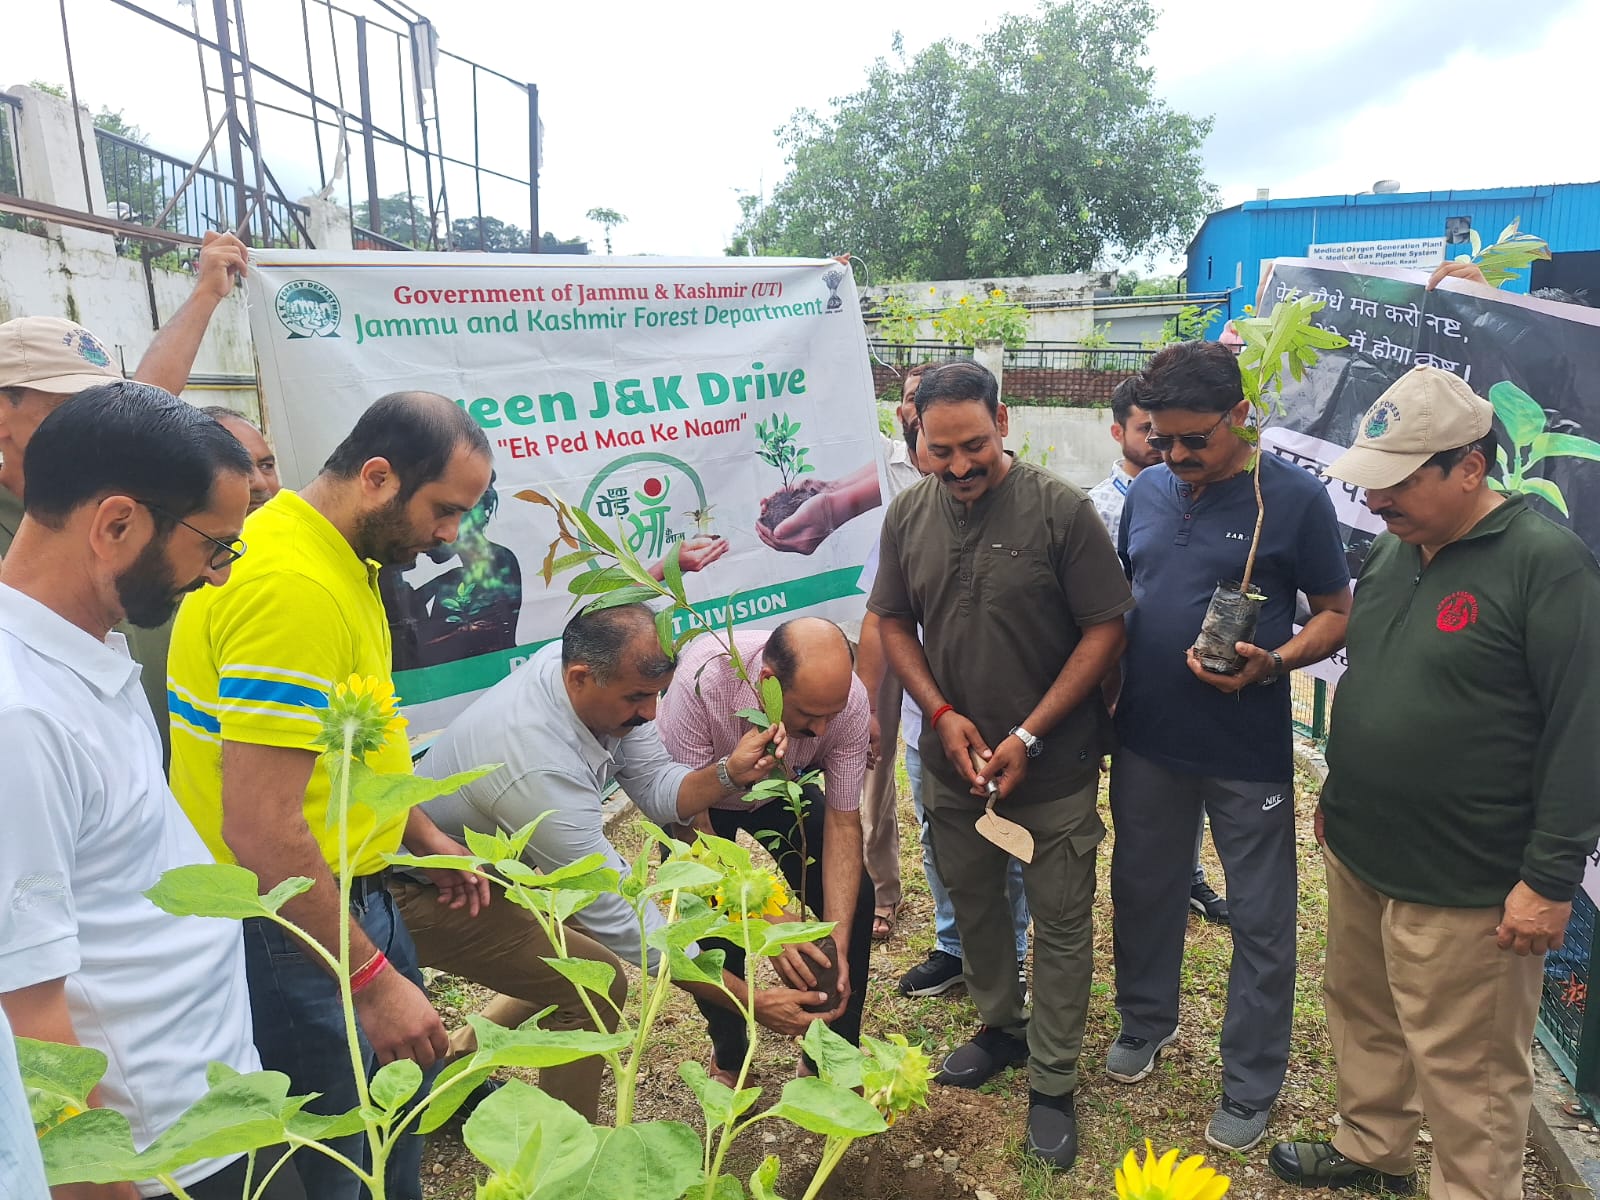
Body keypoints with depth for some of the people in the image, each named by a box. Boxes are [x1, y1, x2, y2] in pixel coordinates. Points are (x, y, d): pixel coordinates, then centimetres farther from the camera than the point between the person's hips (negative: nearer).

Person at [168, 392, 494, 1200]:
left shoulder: (341, 563, 6)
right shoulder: (292, 584, -27)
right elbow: (260, 828, -29)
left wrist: (425, 839, 19)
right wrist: (371, 977, -23)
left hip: (352, 896, 10)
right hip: (291, 928, -10)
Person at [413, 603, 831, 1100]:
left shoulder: (599, 674, -17)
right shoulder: (540, 770, -39)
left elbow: (656, 790, -8)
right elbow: (620, 918, -32)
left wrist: (729, 773, -29)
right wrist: (753, 1003, -29)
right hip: (421, 895, -8)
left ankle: (454, 1063, 28)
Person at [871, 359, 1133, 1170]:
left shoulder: (1060, 510, -15)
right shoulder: (908, 514, -2)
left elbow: (1106, 627, -13)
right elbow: (893, 623, 6)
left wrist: (1029, 736, -17)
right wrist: (943, 715, -8)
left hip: (1054, 767, -4)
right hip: (952, 765, 4)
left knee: (1059, 922, 9)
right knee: (972, 903, 20)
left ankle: (1052, 1085, 27)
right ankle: (1000, 1029, 44)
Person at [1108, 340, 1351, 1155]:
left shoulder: (1295, 498, -11)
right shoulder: (1147, 491, 3)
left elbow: (1338, 614, -6)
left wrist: (1271, 664, -24)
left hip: (1248, 753, -4)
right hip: (1146, 742, 5)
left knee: (1260, 921, 10)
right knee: (1142, 888, 20)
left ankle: (1250, 1086, 29)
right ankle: (1145, 1021, 44)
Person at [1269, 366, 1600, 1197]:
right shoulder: (1390, 549, 5)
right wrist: (1335, 796, 19)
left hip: (1467, 889, -7)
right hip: (1359, 855, 8)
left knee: (1464, 1069, 9)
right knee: (1363, 1015, 23)